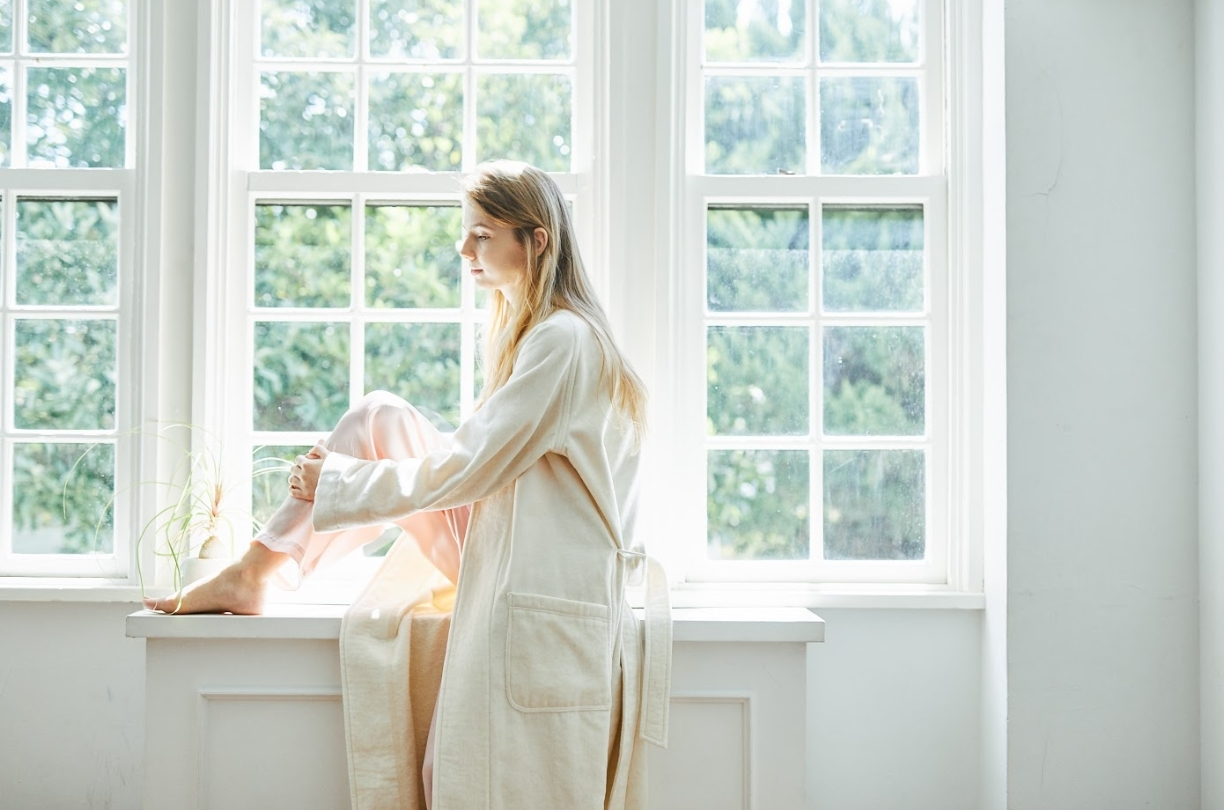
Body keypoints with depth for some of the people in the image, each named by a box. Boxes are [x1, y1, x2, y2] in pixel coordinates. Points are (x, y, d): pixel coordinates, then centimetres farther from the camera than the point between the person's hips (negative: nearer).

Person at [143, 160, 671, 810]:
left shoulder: (562, 339, -16)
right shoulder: (527, 330, 17)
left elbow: (464, 468, -18)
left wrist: (338, 483, -6)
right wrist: (343, 472, 11)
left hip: (543, 601, -9)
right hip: (501, 557, 10)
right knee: (381, 416, 0)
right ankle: (252, 575, 2)